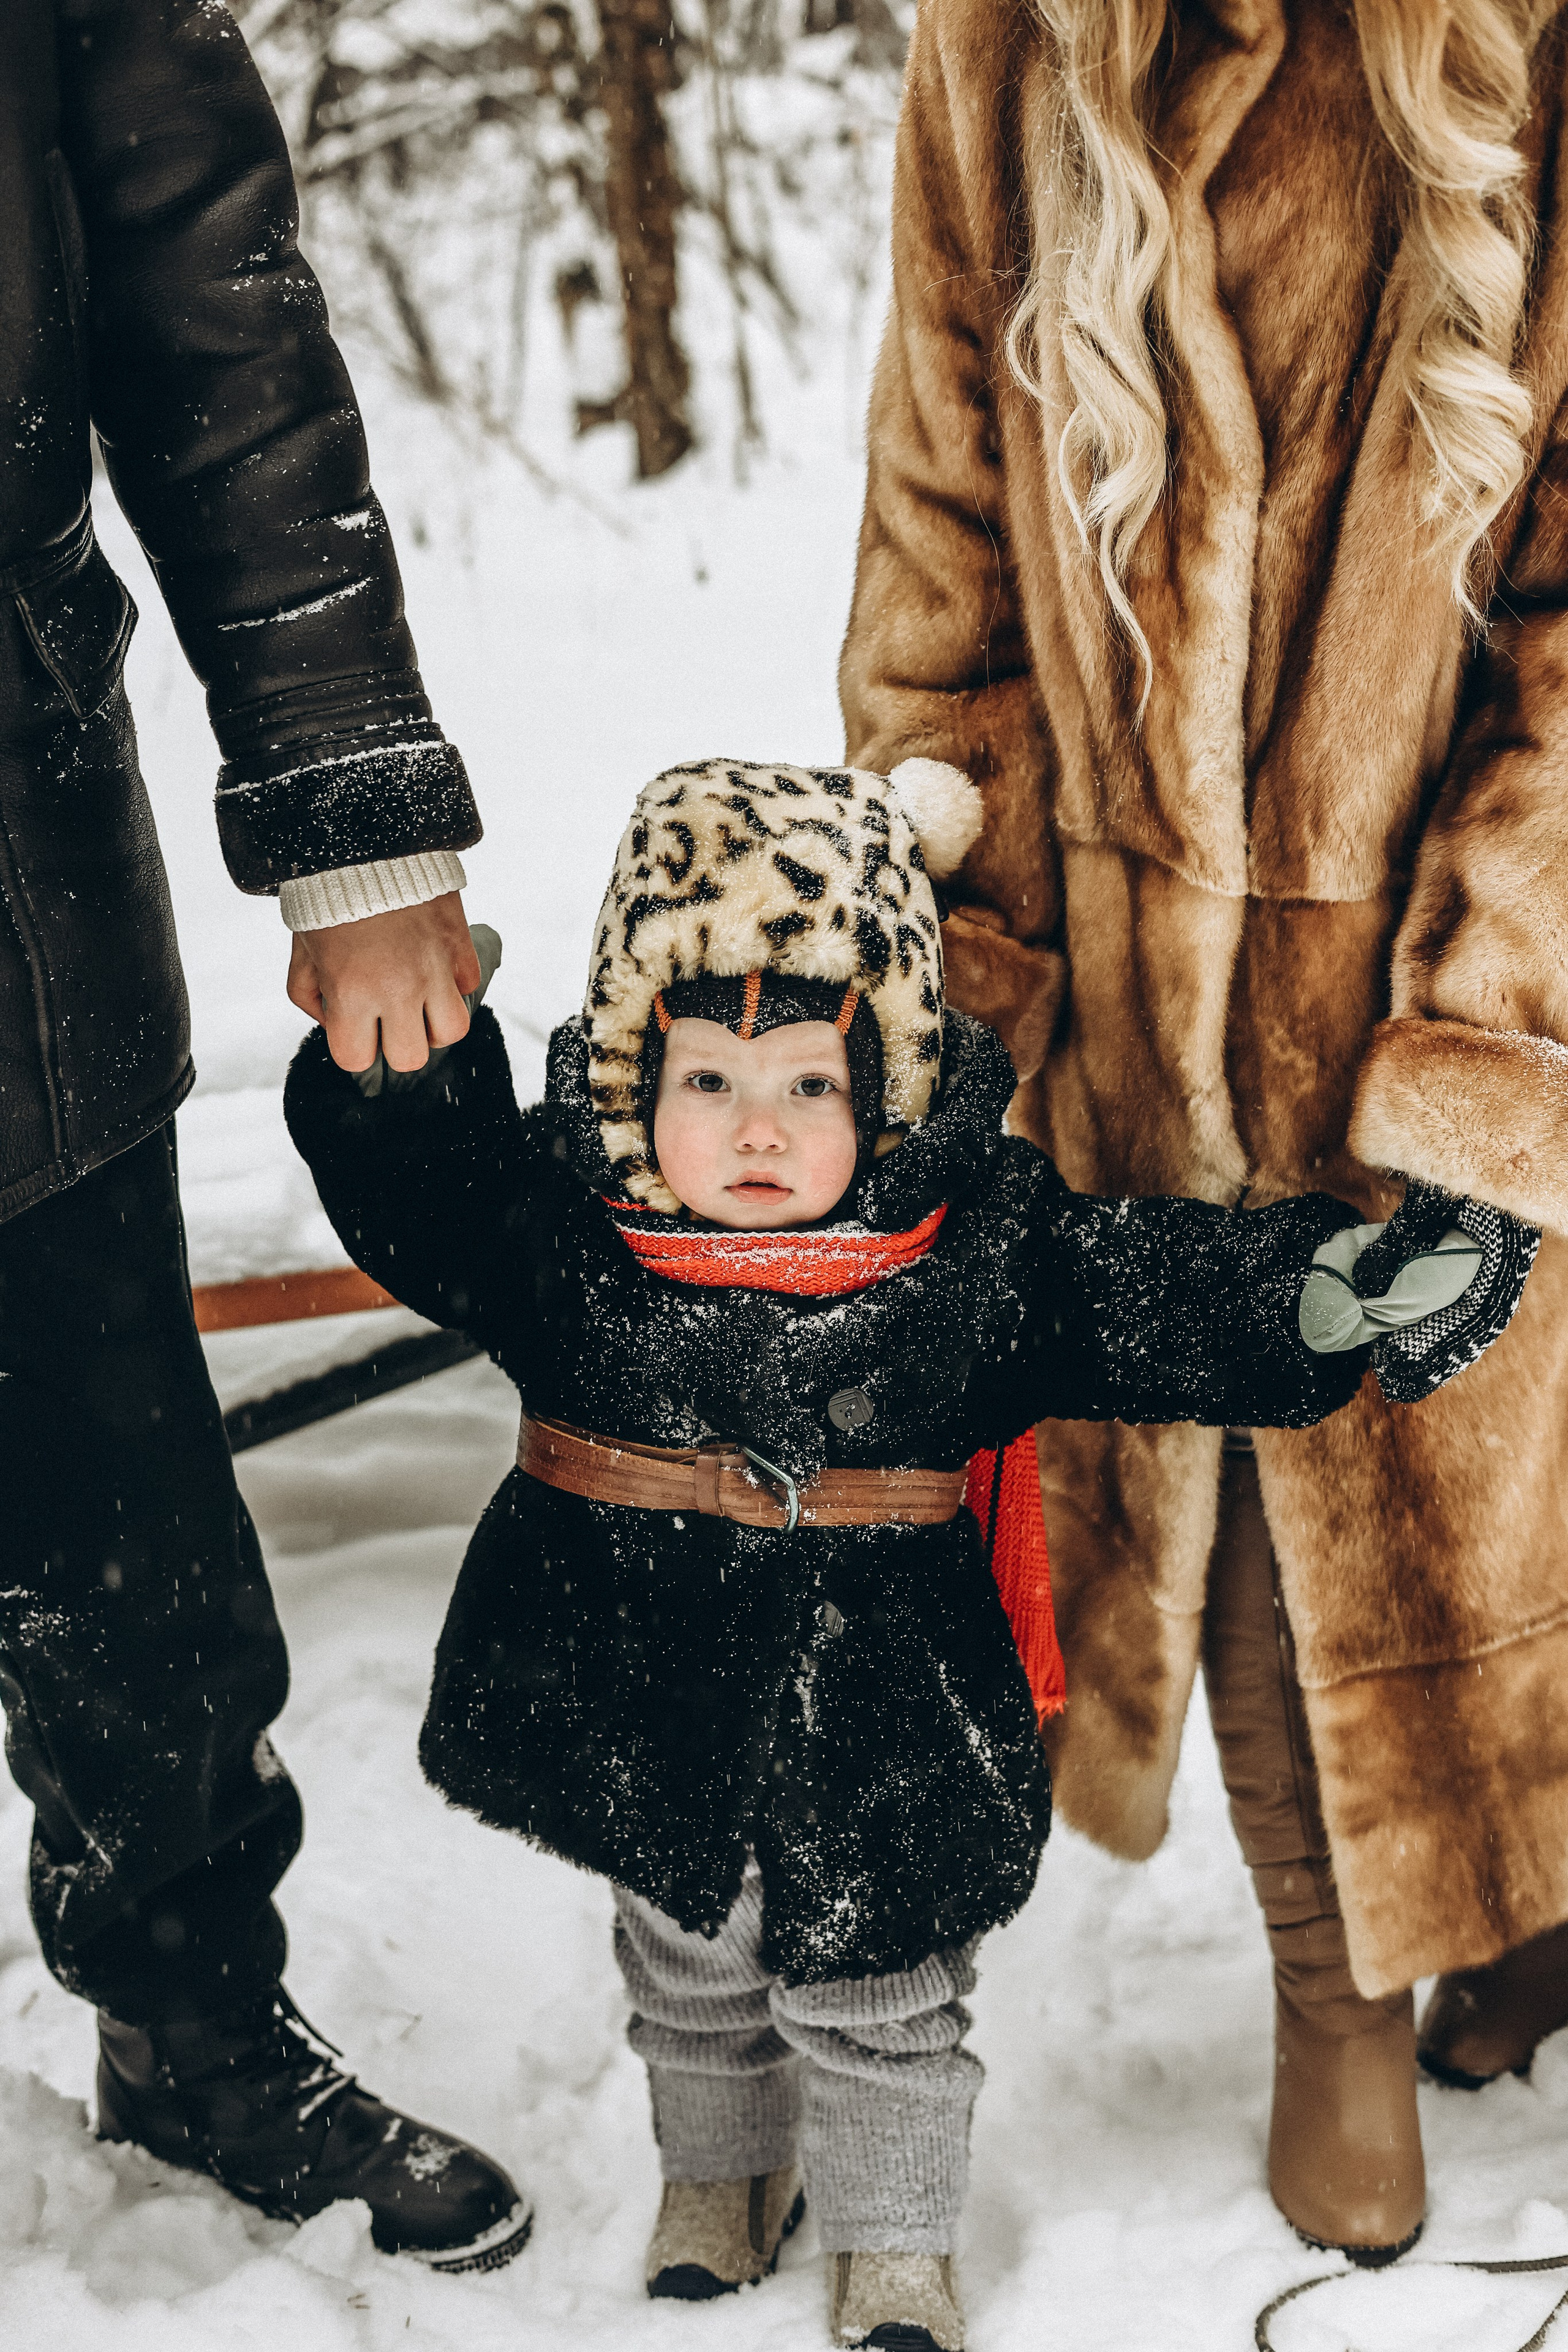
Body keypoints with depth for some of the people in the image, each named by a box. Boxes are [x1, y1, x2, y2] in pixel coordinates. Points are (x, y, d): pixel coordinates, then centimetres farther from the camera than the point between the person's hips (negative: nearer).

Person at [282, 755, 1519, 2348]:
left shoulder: (983, 1241, -15)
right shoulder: (558, 1217, -14)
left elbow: (1166, 1300, -12)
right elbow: (392, 1174, -13)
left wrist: (1340, 1290, -25)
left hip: (876, 1703, -1)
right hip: (639, 1687, 2)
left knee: (870, 1980, 16)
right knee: (686, 1952, 24)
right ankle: (720, 2167, 52)